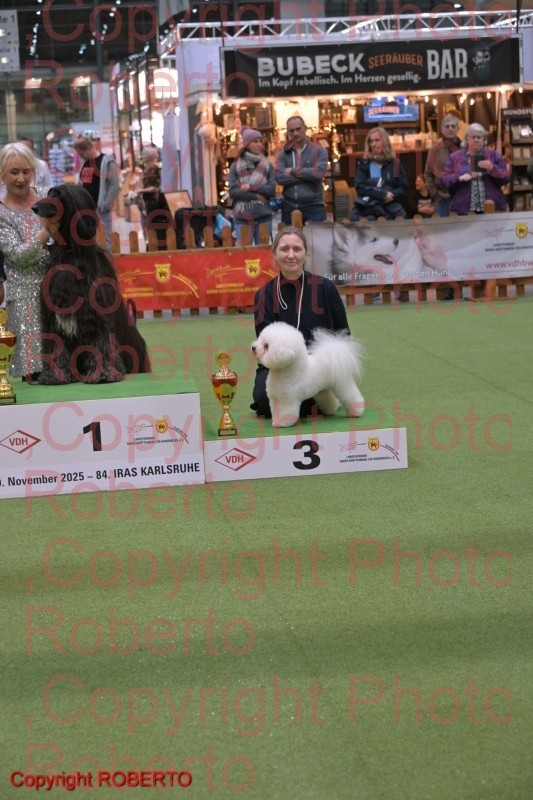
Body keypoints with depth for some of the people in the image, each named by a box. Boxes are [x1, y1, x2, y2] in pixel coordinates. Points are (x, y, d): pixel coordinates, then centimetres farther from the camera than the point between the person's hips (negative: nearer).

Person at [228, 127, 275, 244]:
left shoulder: (267, 166, 7)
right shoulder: (236, 166, 3)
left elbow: (272, 189, -4)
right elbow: (232, 192, -6)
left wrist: (250, 187, -10)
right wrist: (256, 196, -9)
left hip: (264, 217, 1)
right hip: (242, 218, -1)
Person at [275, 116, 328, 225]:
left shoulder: (319, 151, 0)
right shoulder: (283, 154, 7)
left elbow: (319, 172, -18)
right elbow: (279, 177, -8)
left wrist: (294, 171, -10)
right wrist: (307, 174, -12)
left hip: (313, 207, -3)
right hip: (289, 207, 3)